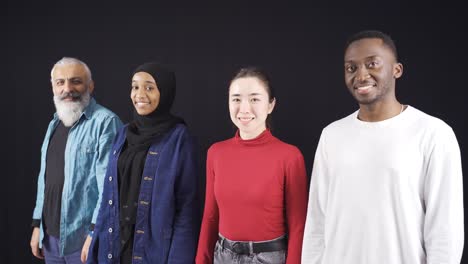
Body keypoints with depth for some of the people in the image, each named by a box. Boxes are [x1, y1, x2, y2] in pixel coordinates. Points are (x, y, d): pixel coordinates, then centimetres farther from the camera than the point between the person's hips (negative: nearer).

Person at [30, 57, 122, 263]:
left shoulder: (106, 122, -14)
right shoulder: (54, 124, 13)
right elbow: (45, 179, 17)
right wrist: (37, 225, 15)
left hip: (85, 239, -7)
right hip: (51, 238, 7)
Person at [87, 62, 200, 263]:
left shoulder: (179, 138, -9)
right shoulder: (124, 135, 6)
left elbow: (187, 206, -11)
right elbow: (110, 196, 9)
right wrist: (97, 246, 7)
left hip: (155, 246, -5)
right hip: (115, 244, 5)